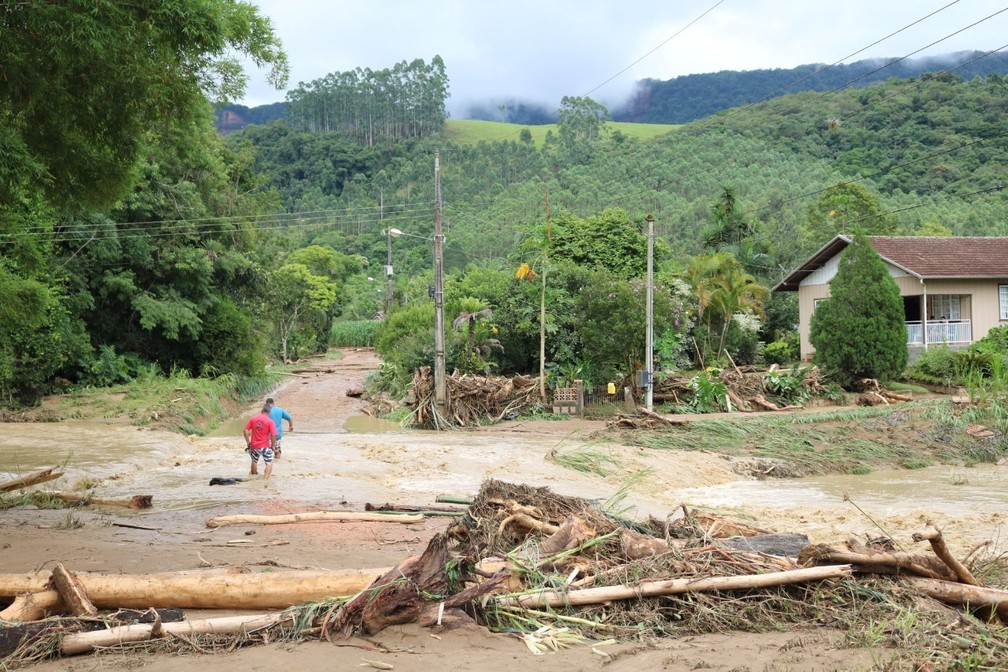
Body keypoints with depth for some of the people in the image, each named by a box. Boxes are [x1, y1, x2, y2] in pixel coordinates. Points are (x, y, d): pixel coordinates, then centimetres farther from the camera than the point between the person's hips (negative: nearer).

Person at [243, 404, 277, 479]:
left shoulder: (252, 418, 1)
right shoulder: (270, 421, -10)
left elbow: (246, 430, 1)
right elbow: (274, 435, -16)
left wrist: (248, 442, 9)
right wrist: (272, 445, -2)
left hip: (254, 445, 4)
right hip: (265, 446, -4)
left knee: (254, 461, 26)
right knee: (269, 463, 5)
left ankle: (254, 474, 44)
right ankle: (265, 479, -7)